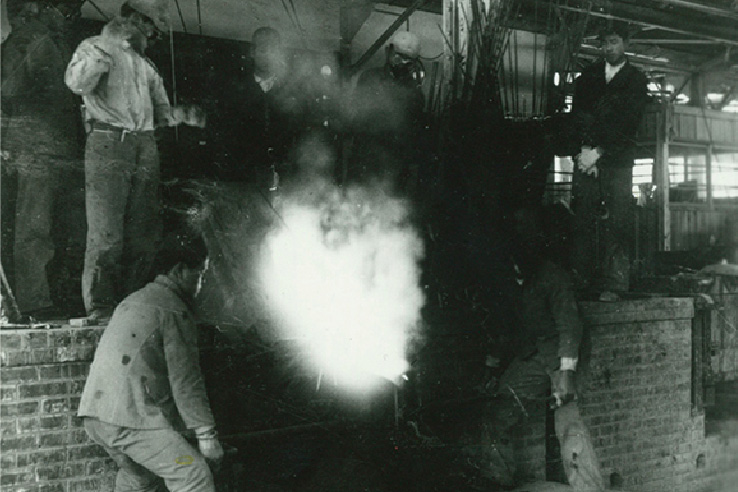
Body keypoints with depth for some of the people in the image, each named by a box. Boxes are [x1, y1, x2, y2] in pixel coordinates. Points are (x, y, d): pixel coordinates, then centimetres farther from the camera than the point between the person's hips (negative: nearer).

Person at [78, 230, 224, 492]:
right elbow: (185, 380, -12)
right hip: (131, 419, -10)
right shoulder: (174, 311, -9)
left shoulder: (133, 301, 20)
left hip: (96, 413, 10)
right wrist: (206, 434, -7)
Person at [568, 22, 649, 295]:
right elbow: (577, 113, 9)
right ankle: (583, 280, -9)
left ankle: (615, 283, -10)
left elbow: (629, 123, 1)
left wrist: (599, 151, -10)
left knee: (618, 219, -10)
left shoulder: (636, 80, 11)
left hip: (618, 160, -2)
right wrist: (586, 148, -7)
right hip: (587, 157, 2)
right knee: (583, 219, -8)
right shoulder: (588, 75, 20)